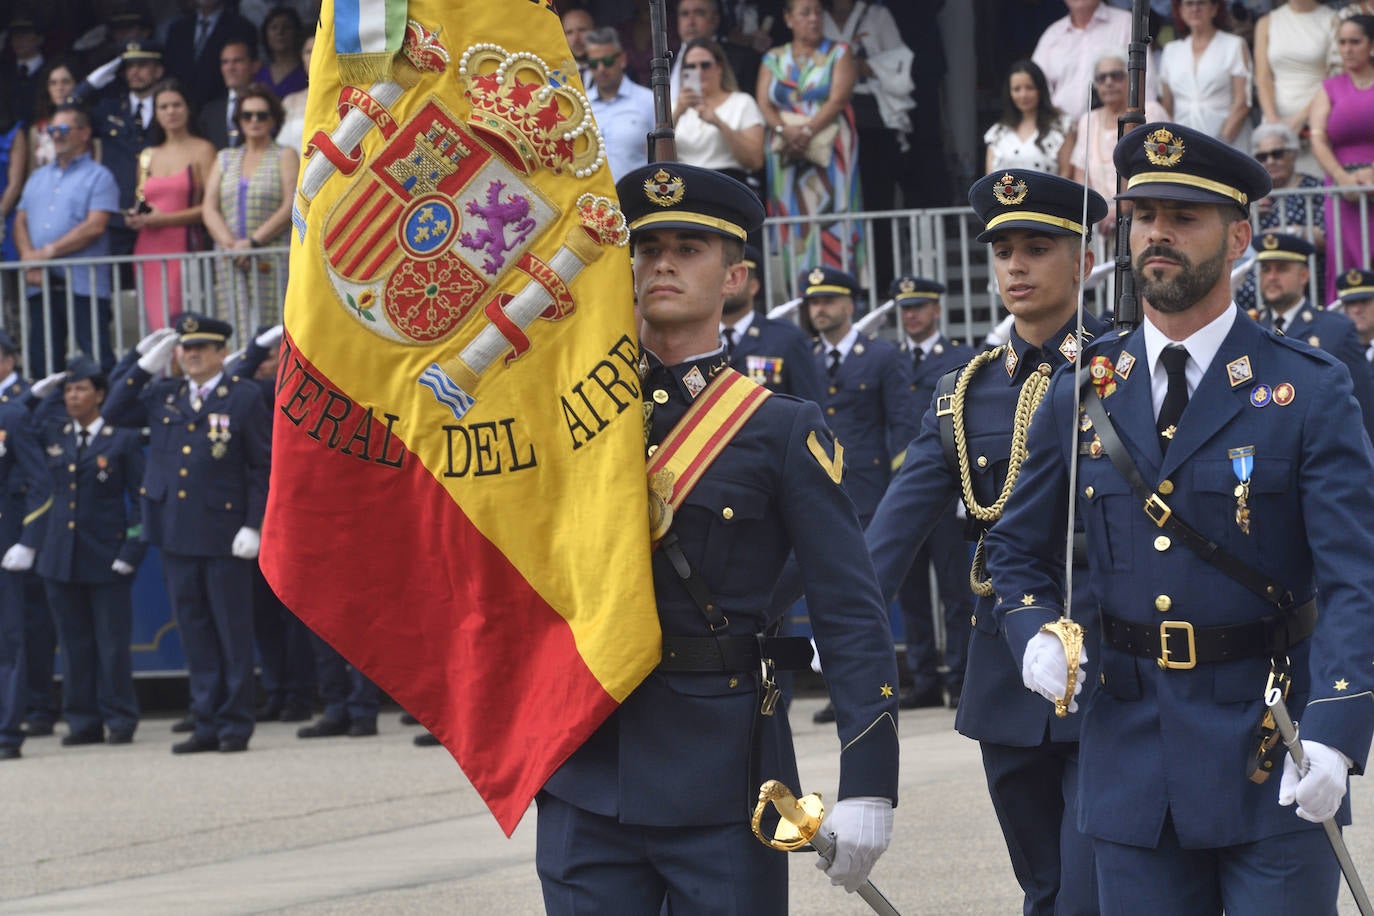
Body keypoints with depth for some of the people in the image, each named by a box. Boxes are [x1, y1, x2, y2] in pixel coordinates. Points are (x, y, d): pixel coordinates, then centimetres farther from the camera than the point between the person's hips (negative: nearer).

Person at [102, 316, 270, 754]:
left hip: (225, 536, -5)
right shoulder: (163, 396, 12)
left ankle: (236, 725, 7)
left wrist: (253, 525, -10)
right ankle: (208, 724, 13)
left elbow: (263, 466, -3)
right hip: (177, 535, 5)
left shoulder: (245, 397, -1)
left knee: (233, 634, 1)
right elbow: (113, 413, 13)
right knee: (196, 636, 8)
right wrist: (142, 361, 6)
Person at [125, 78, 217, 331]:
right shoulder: (148, 157, 18)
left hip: (183, 247, -5)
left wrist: (165, 218, -11)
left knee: (178, 322, -15)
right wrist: (134, 218, 3)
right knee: (155, 321, -3)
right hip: (149, 250, 5)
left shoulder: (201, 150, 2)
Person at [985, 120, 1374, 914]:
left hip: (1272, 775, -3)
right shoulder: (1081, 398, 8)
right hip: (1131, 755, 4)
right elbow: (1019, 551, 20)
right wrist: (1034, 636, -3)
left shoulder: (1310, 392, -4)